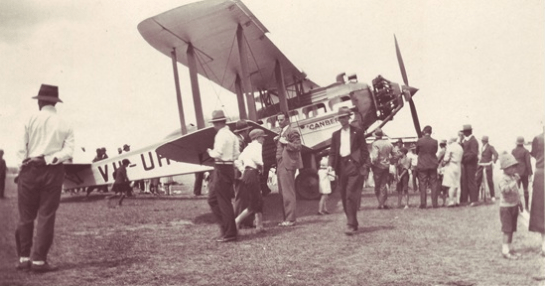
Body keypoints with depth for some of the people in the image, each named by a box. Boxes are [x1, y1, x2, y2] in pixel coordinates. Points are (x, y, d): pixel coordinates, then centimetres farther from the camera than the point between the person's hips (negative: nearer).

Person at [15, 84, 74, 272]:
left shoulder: (32, 120, 1)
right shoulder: (65, 125, 6)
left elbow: (22, 149, -3)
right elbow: (68, 152, -6)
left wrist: (23, 165, 5)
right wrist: (49, 159, -7)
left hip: (31, 170, 0)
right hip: (53, 172, 1)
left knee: (26, 216, 8)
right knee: (46, 216, 4)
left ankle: (24, 258, 11)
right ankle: (39, 260, 4)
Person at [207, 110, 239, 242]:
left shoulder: (221, 135, -15)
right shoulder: (232, 135, 11)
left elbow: (217, 154, -21)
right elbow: (236, 155, 11)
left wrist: (210, 151, -2)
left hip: (221, 169, -9)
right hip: (229, 168, 9)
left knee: (224, 202, -1)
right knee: (212, 199, 18)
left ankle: (229, 234, 5)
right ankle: (225, 226, 19)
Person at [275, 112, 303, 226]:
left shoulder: (292, 132, -5)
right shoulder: (281, 133, 22)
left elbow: (297, 147, -13)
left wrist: (286, 142, -18)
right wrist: (276, 141, 7)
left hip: (287, 165, -10)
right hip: (280, 165, 10)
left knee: (288, 193, -9)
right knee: (282, 193, 11)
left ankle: (290, 219, -6)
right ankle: (287, 218, 17)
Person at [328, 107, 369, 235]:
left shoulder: (357, 132, 6)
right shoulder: (336, 134, 16)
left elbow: (364, 150, 3)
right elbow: (332, 152, 14)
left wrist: (365, 166, -6)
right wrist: (331, 165, -1)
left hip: (354, 165, -5)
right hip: (341, 166, 5)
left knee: (351, 195, -13)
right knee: (344, 197, 5)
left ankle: (351, 225, -12)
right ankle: (353, 224, 16)